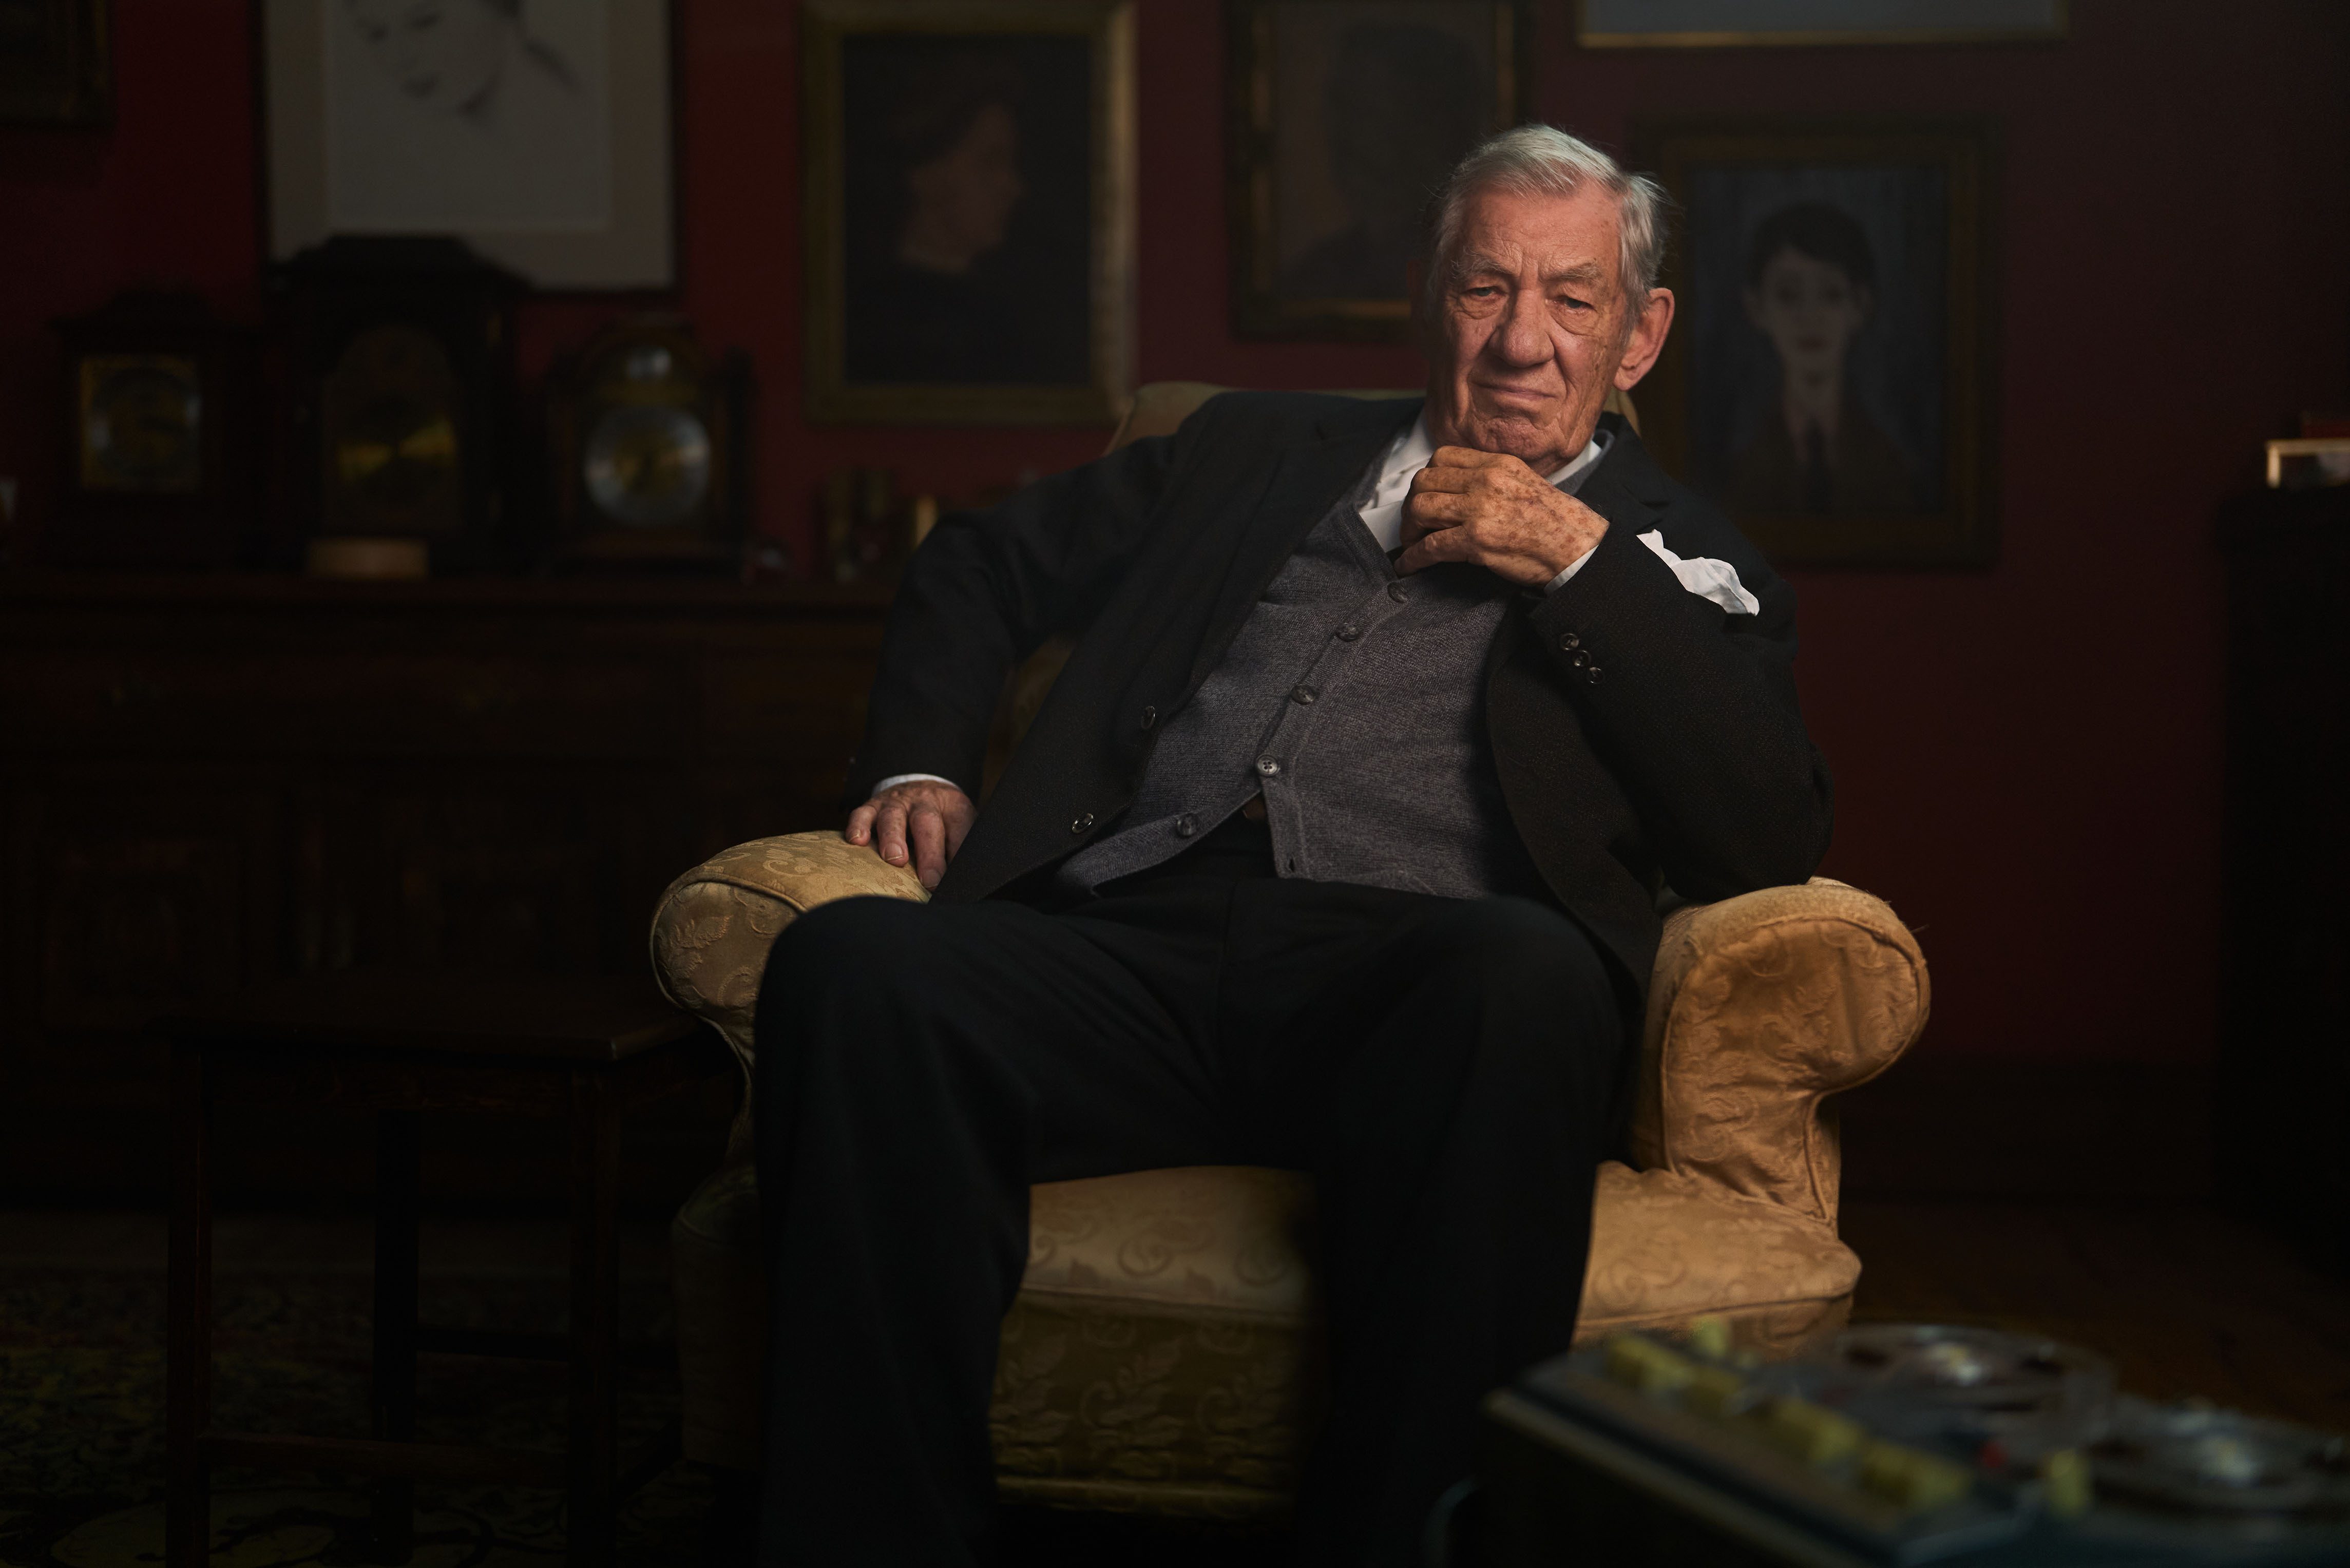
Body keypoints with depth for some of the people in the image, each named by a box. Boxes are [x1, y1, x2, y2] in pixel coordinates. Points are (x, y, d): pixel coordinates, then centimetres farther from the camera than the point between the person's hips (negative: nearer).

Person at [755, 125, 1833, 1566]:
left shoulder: (1679, 563, 23)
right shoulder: (1261, 449, 30)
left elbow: (1772, 847, 6)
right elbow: (978, 565, 37)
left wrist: (1579, 565, 4)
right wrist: (921, 764, 17)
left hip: (1403, 969, -2)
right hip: (1129, 940, 2)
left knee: (1531, 977, -39)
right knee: (853, 965, -30)